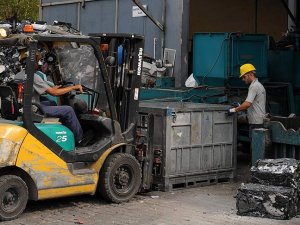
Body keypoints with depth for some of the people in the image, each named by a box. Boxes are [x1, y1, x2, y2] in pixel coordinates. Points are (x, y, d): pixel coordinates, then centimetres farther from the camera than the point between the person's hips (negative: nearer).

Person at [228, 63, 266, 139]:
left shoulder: (254, 86, -13)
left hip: (256, 123, -10)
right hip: (261, 121, 10)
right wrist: (239, 106, 19)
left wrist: (234, 110, -16)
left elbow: (248, 104, -24)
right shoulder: (259, 85, 21)